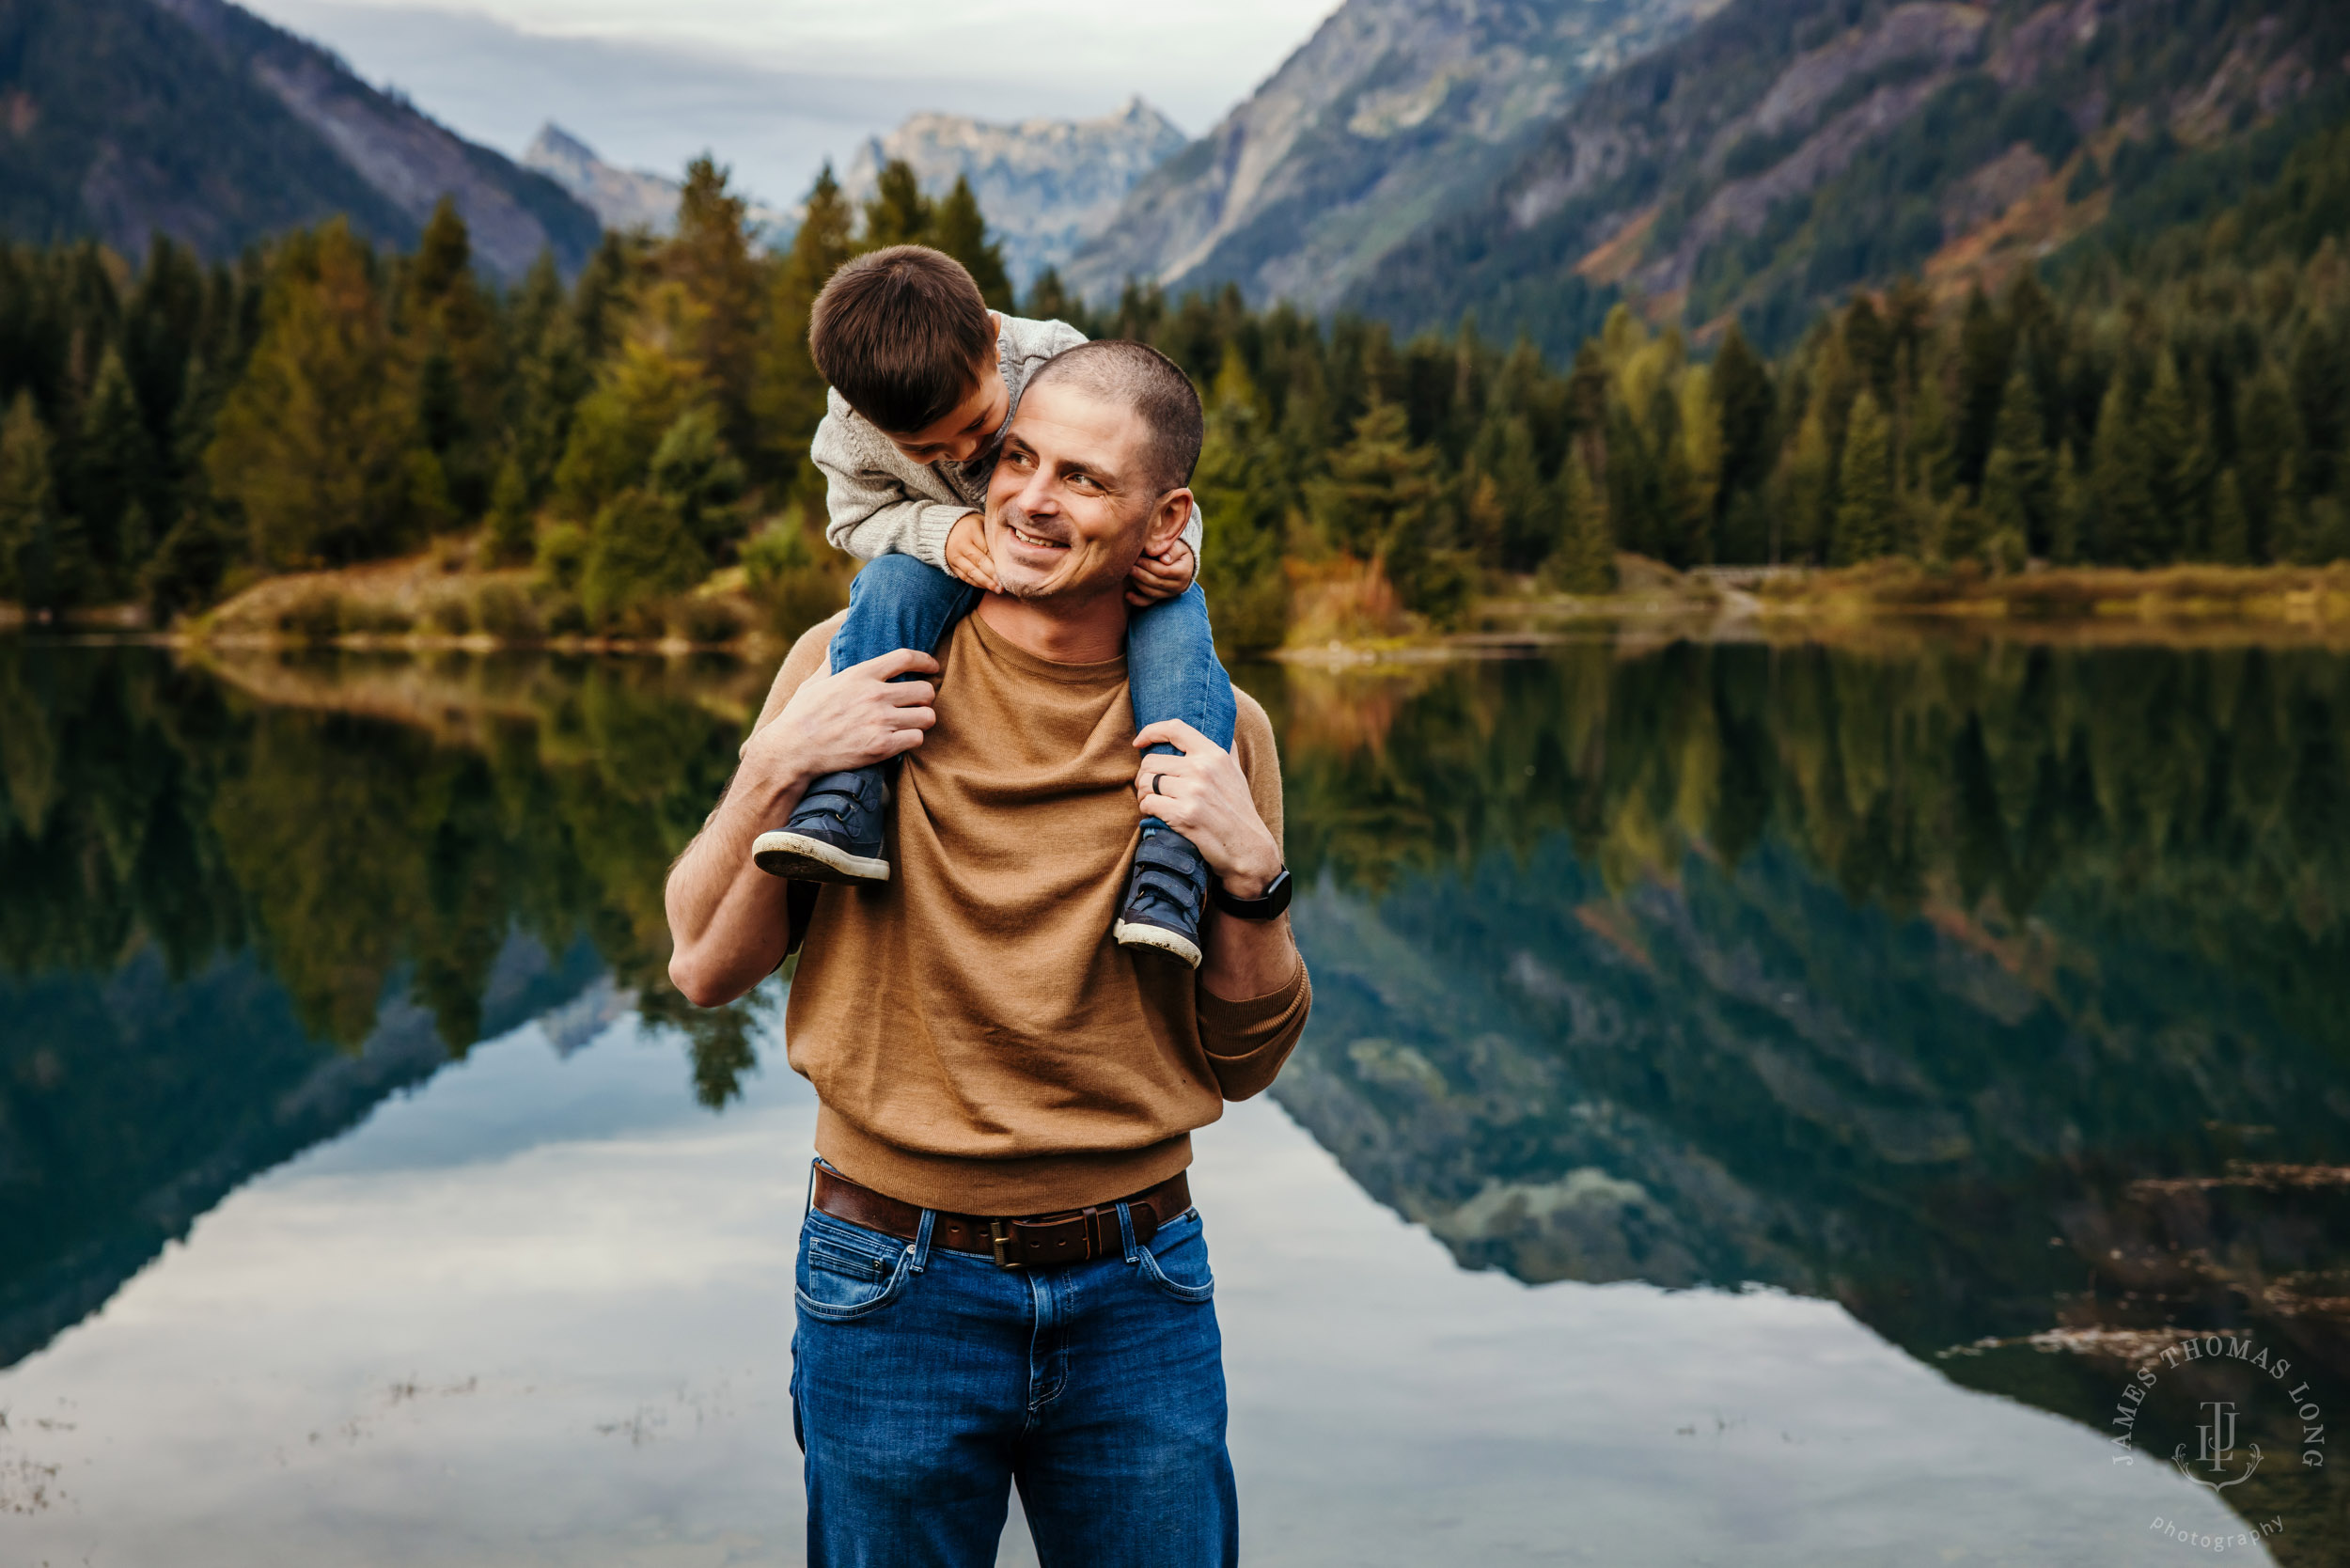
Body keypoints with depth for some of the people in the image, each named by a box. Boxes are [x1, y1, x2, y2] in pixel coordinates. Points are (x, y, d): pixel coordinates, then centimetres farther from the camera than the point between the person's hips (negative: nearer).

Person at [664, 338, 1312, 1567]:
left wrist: (1248, 875, -12)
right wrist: (779, 770, -15)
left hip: (1138, 1293, 1)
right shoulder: (854, 669, -3)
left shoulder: (1214, 730, 0)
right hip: (897, 1290, -1)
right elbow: (704, 969, -1)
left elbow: (1243, 1063, 4)